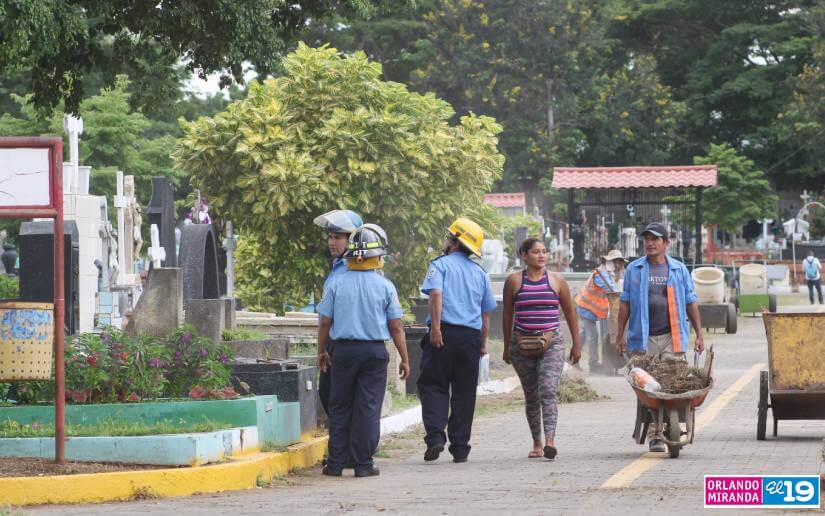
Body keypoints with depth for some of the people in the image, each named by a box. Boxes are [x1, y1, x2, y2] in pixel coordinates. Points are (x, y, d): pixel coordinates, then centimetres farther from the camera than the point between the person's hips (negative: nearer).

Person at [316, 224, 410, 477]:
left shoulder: (336, 283, -2)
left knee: (339, 408, 9)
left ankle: (336, 463, 9)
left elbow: (325, 322, 2)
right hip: (374, 351, -1)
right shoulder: (384, 286, -4)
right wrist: (404, 359, 8)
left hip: (343, 350, 1)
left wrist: (322, 352, 16)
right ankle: (363, 464, 1)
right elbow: (396, 327, -1)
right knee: (368, 408, 3)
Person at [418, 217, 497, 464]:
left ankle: (435, 436, -17)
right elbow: (486, 313, 18)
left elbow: (436, 293, -16)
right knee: (464, 393, 8)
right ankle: (460, 447, 8)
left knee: (433, 387, 1)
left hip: (444, 334, -4)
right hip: (471, 336, 4)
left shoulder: (440, 264, 1)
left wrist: (436, 327, -20)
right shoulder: (480, 273, 16)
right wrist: (483, 344, 24)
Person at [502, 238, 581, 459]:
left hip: (551, 343, -1)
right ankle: (537, 443, 20)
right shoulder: (514, 281, 4)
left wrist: (576, 345, 13)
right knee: (531, 396, 8)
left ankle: (550, 441, -28)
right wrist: (507, 346, 13)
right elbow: (508, 314, 12)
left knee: (548, 391, -18)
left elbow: (569, 313, 13)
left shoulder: (557, 281, 5)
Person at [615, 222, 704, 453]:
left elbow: (691, 303, 13)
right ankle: (654, 435, -2)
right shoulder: (634, 269, 9)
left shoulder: (679, 269, 11)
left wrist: (699, 334, 9)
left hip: (673, 337, 0)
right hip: (643, 338, 0)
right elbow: (625, 303, 10)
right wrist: (620, 335, 4)